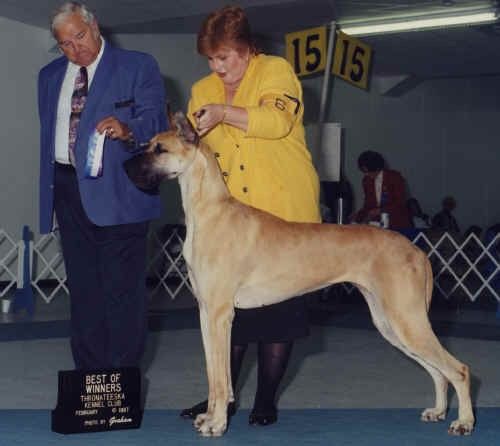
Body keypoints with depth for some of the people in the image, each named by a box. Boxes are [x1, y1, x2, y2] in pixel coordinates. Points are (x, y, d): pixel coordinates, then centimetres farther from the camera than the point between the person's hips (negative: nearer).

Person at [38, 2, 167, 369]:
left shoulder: (139, 67, 0)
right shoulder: (50, 76, 17)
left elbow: (155, 122, -9)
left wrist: (126, 130, -30)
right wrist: (49, 192, 16)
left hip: (117, 193, -5)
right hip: (68, 192, 5)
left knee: (123, 290, -5)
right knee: (83, 289, 10)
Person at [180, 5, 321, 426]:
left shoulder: (276, 71, -1)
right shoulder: (202, 91, 14)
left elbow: (278, 120, -19)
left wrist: (225, 113, -28)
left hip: (284, 211, -4)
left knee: (279, 306, 0)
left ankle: (266, 399, 10)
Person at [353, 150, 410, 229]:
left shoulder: (395, 177, -7)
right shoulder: (366, 180, 7)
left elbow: (400, 202, -11)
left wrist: (380, 210, -21)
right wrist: (359, 214, -5)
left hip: (397, 224, -4)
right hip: (378, 224, 4)